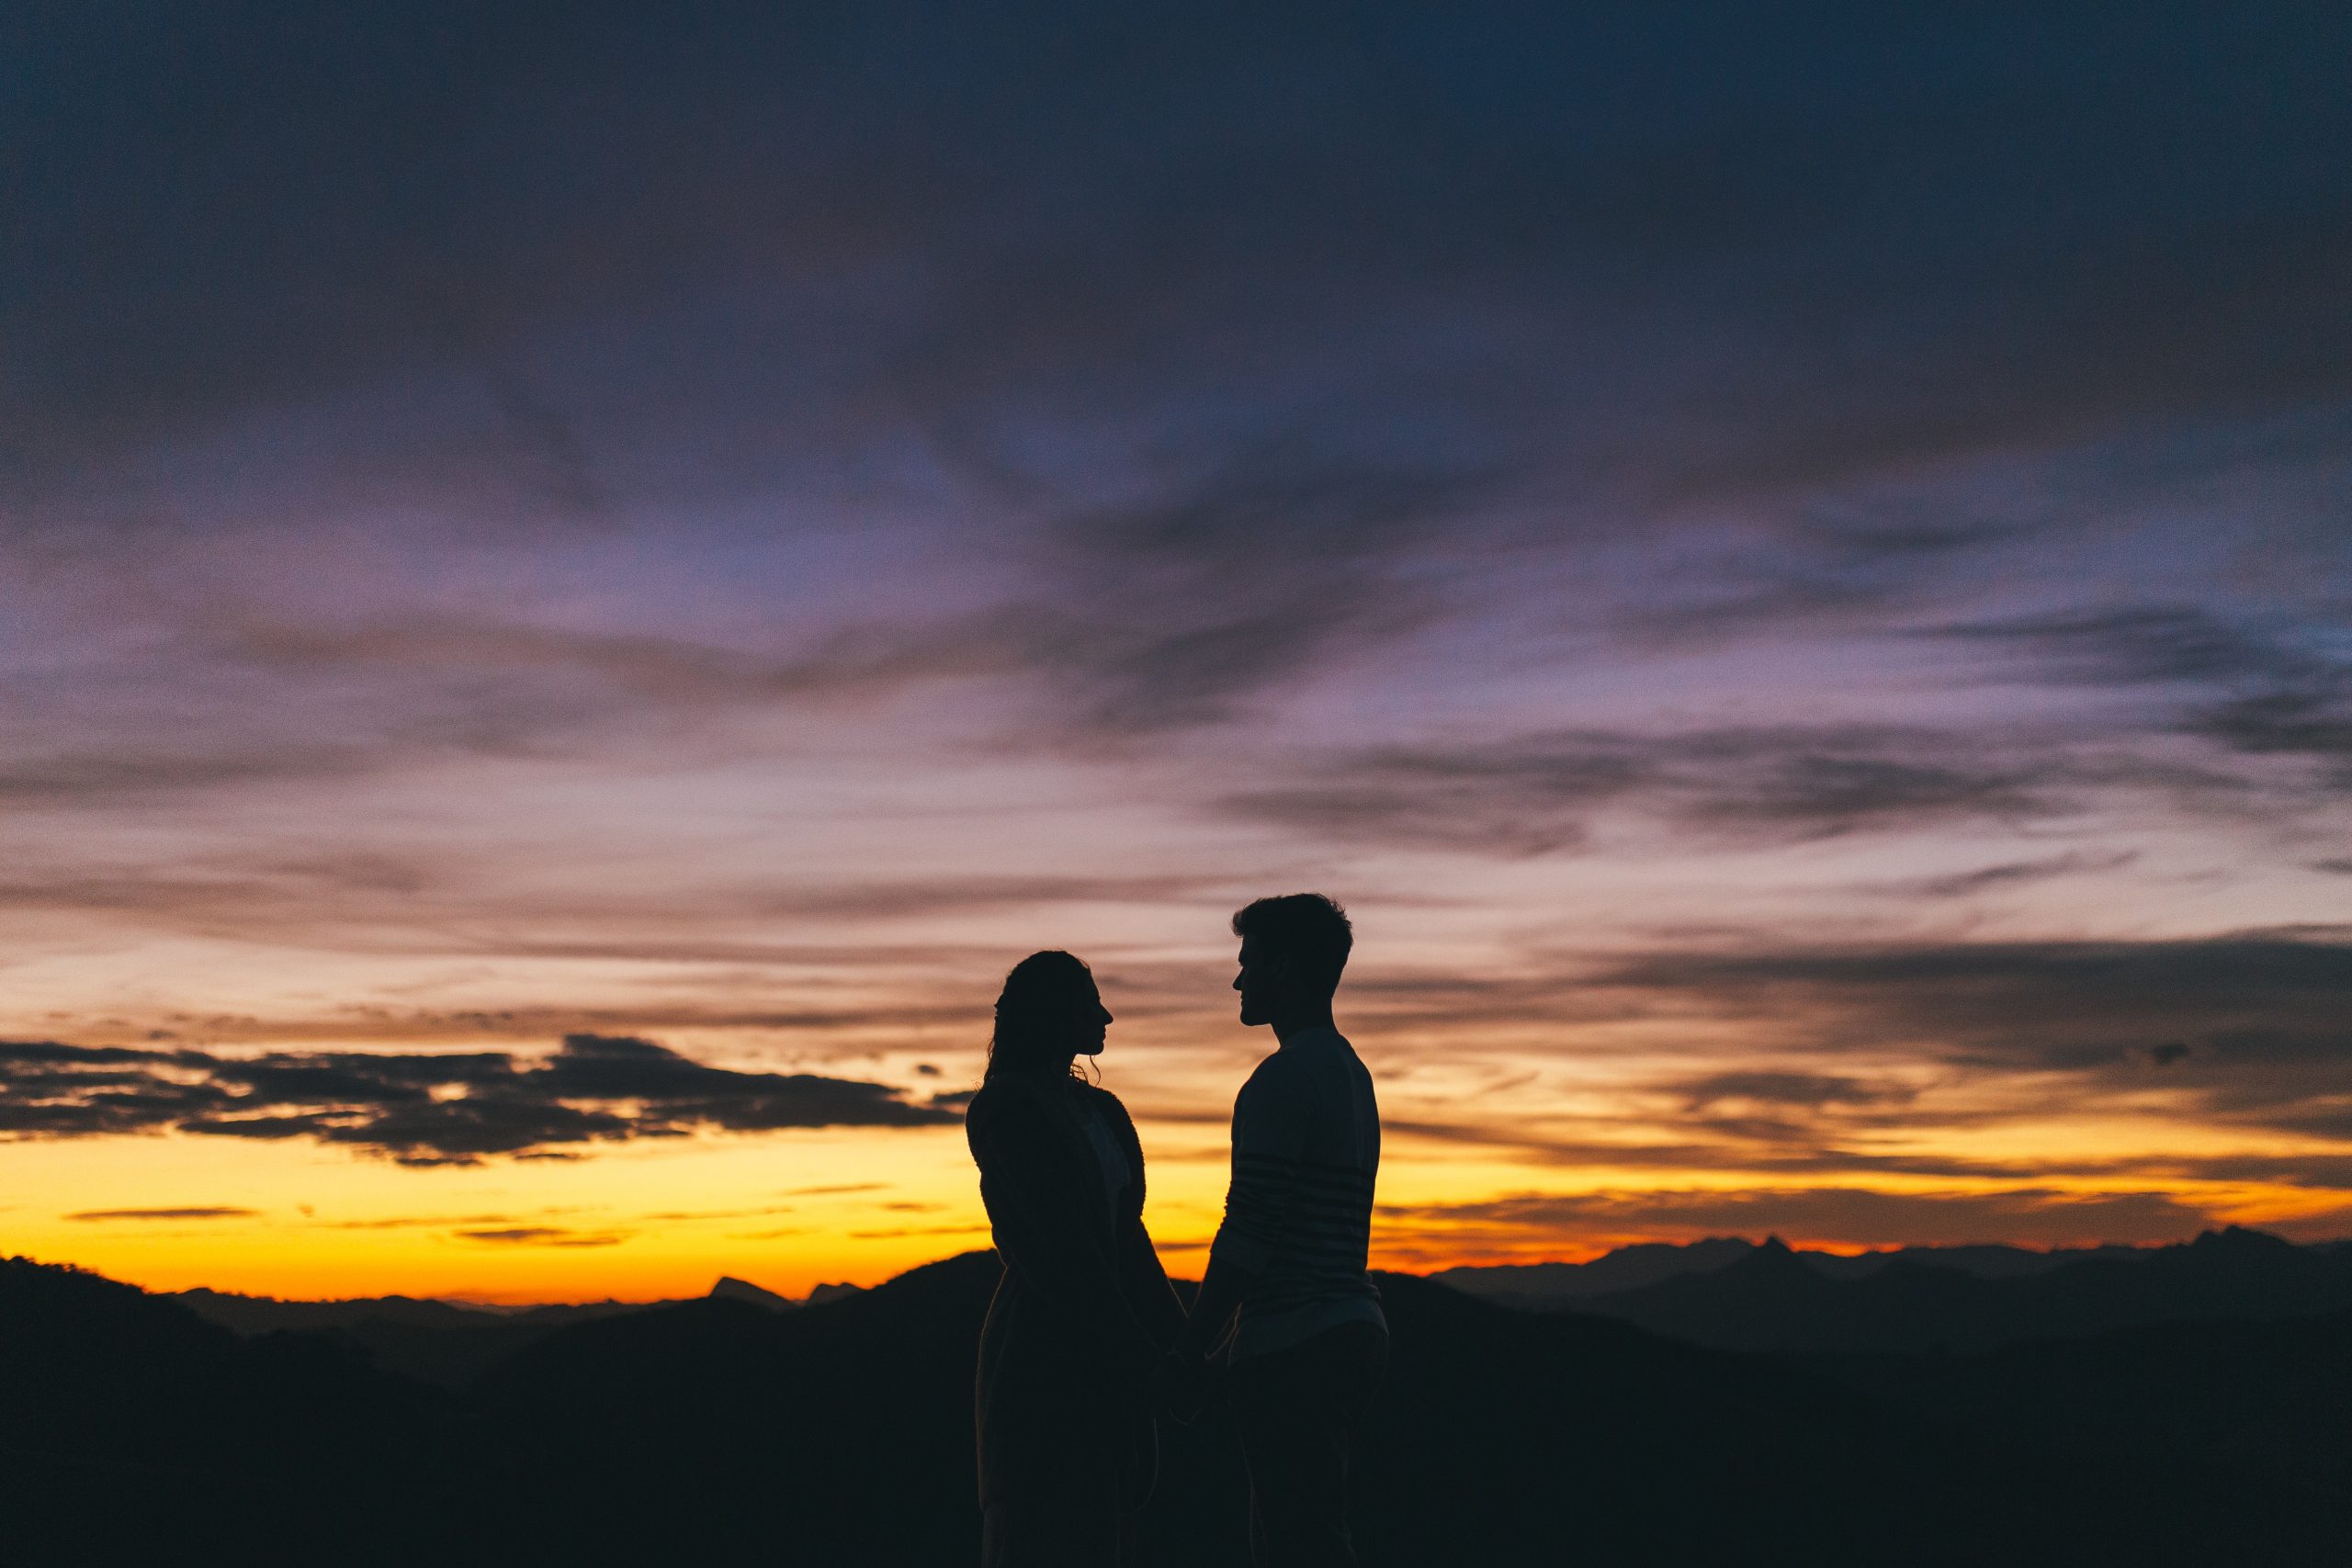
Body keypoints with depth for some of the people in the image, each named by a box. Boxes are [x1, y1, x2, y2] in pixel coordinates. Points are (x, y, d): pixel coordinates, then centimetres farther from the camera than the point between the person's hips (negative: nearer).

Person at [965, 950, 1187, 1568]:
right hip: (1044, 1351, -8)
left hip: (1103, 1359, 9)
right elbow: (1058, 1249, -17)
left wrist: (1177, 1342, 6)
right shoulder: (1009, 1108, -11)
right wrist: (1142, 1353, -18)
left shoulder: (1101, 1110, 16)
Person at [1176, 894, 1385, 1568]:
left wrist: (1190, 1348, -10)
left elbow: (1247, 1233, -18)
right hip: (1350, 1329, 10)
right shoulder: (1353, 1074, 17)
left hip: (1293, 1348, -10)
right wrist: (1225, 1326, 23)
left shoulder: (1283, 1078, -14)